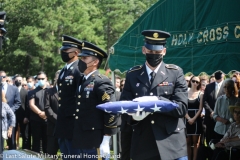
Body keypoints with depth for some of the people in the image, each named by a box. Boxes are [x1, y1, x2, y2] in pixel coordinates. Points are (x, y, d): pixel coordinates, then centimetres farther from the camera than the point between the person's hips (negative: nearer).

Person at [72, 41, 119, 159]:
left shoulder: (102, 83, -10)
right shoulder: (82, 83, 16)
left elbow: (111, 112, -15)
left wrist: (106, 142, -18)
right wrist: (77, 141, 17)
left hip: (95, 145, -8)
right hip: (81, 143, 8)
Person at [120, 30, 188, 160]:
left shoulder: (175, 73, 4)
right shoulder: (132, 75, 9)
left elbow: (182, 107, -4)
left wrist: (157, 101, -19)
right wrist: (133, 115, -16)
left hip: (172, 144, -2)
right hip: (142, 145, 2)